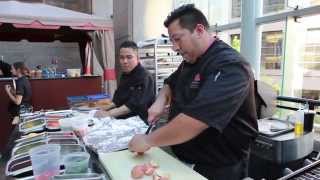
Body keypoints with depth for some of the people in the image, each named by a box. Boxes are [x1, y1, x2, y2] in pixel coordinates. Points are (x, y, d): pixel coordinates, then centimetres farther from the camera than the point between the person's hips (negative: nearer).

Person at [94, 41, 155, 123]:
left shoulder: (144, 77, -15)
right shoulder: (124, 75, 12)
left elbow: (134, 105, -24)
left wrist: (108, 114, -27)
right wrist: (105, 109, 5)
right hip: (124, 121, 7)